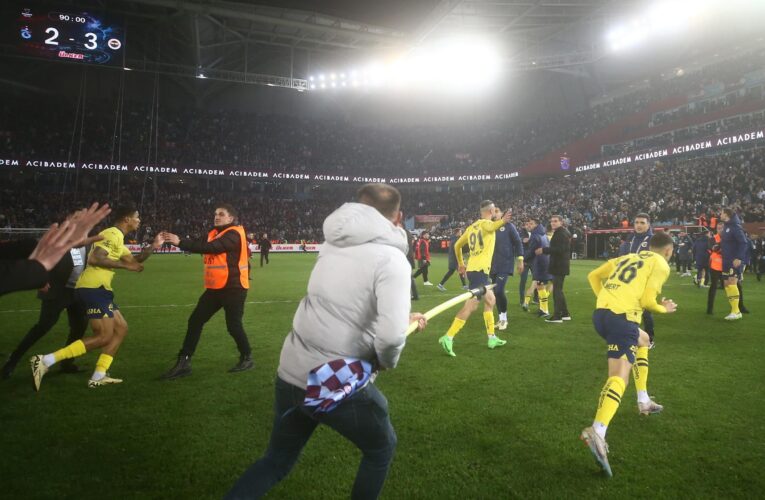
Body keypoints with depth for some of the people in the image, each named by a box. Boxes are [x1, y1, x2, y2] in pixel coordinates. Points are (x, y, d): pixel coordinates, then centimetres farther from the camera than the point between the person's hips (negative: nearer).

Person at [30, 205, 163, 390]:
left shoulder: (117, 238, 22)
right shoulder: (112, 234, -11)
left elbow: (134, 260, 26)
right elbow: (95, 258, -23)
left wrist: (152, 247, 13)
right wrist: (125, 265, -17)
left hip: (98, 289, 11)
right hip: (93, 288, -11)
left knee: (121, 329, 9)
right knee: (104, 336, -12)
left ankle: (98, 377, 8)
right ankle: (45, 361, -13)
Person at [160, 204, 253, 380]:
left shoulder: (234, 234, -15)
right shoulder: (214, 233, 14)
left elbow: (210, 247, -26)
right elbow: (202, 245, 3)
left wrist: (180, 243, -26)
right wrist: (179, 241, -14)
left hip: (233, 287, -8)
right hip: (215, 287, 8)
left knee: (233, 325, -2)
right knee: (195, 321, 4)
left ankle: (247, 358, 21)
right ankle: (184, 362, 10)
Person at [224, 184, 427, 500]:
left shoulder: (335, 245, 7)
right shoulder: (391, 258, -15)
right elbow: (390, 336, -26)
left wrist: (404, 316, 28)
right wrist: (387, 361, -3)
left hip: (290, 374, 6)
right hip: (339, 384, -6)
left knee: (277, 462, 26)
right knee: (381, 449, 24)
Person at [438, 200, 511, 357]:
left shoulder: (471, 227, 17)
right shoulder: (487, 223, -5)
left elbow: (457, 245, 23)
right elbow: (491, 227, -33)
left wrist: (461, 264, 34)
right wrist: (502, 222, -53)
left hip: (473, 269, 9)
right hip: (479, 270, -9)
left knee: (490, 300, 21)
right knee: (471, 305, -12)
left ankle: (491, 338, 26)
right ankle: (448, 337, -17)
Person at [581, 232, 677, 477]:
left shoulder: (627, 257, 27)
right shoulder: (661, 264, 9)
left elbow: (593, 276, 22)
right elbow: (647, 300, -2)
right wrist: (664, 309, 18)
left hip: (600, 312, 8)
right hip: (622, 316, -7)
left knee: (642, 340, 35)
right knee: (620, 375, -16)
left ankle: (644, 401, 39)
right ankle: (597, 432, -38)